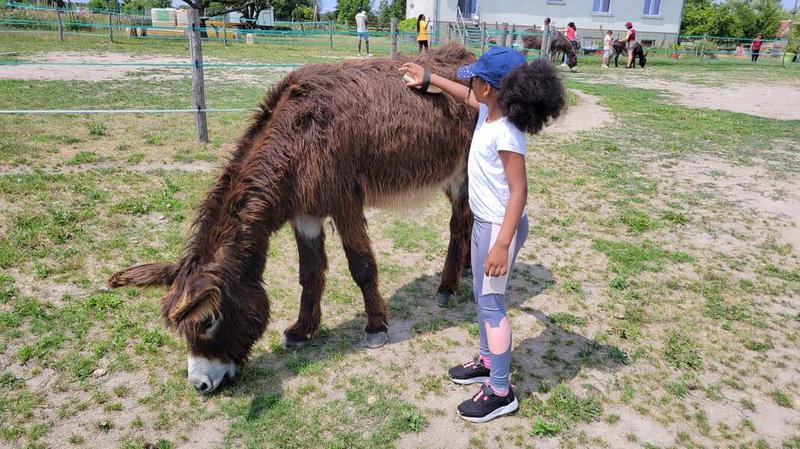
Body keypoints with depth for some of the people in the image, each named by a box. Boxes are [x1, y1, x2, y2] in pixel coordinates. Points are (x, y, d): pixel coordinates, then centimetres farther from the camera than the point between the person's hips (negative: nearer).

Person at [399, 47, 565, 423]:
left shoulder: (505, 132, -25)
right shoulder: (487, 111, 1)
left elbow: (519, 191, -27)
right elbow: (466, 96, 25)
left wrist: (502, 245, -30)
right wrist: (429, 78, 30)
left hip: (500, 227, -10)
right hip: (483, 222, 10)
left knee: (491, 304, -2)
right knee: (482, 296, 21)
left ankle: (501, 392, 11)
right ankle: (488, 362, 39)